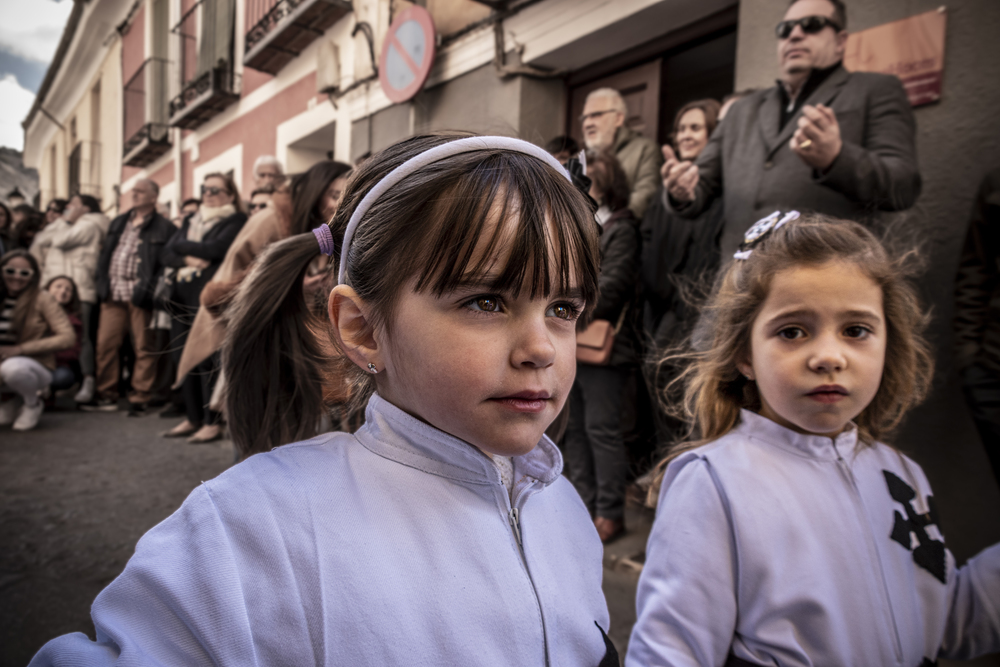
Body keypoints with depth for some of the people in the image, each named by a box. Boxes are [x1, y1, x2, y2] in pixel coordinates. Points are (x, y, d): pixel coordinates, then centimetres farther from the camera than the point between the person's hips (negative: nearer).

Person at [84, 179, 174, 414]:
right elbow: (105, 253, 19)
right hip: (113, 293, 6)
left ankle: (139, 399, 8)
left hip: (140, 295, -6)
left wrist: (150, 289, -18)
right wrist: (102, 282, 6)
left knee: (143, 348, 0)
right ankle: (106, 395, 18)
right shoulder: (119, 223, 19)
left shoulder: (163, 227, -2)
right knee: (105, 344, 7)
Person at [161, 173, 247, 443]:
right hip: (183, 296, 7)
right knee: (183, 357, 6)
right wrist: (188, 259, -9)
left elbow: (215, 249, -14)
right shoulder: (190, 221, 21)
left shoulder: (236, 220, 1)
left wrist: (183, 245, 0)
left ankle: (213, 422, 1)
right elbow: (167, 254, 11)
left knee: (207, 358, -8)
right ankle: (192, 418, 18)